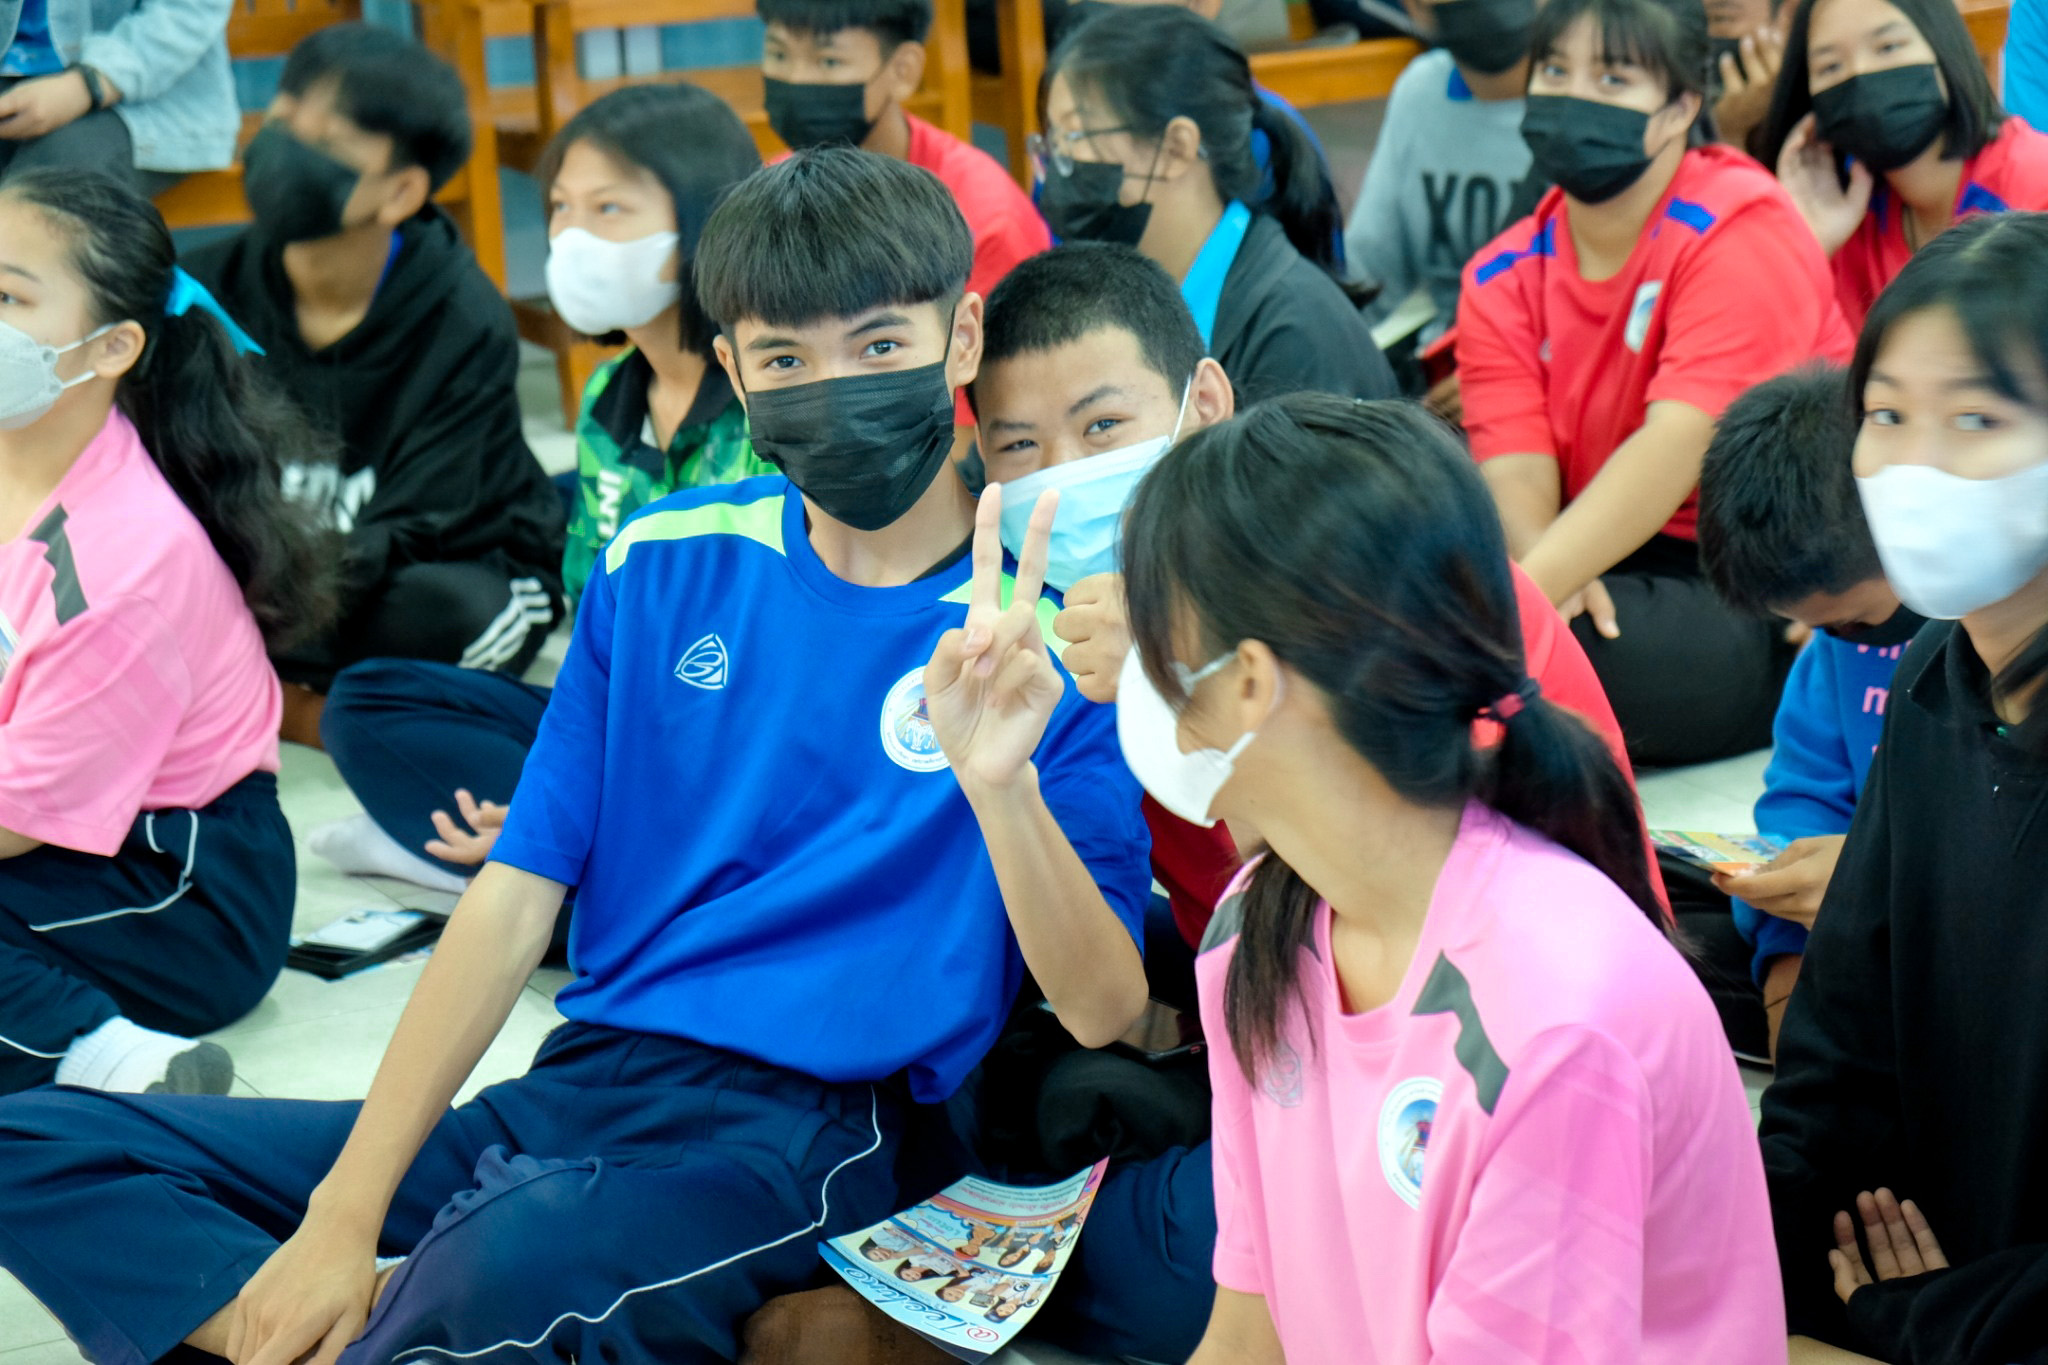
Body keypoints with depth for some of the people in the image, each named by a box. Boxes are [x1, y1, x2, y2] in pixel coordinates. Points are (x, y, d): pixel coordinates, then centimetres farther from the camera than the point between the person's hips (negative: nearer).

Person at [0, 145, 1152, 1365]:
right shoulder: (666, 564, 9)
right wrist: (346, 1209, -3)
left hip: (798, 1133, -6)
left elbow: (1103, 1013, -11)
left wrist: (1002, 782, -31)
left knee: (513, 1255, -41)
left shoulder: (1049, 636, -4)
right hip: (575, 1090, 6)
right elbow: (519, 894, 6)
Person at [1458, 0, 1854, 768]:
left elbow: (1678, 444, -22)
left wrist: (1530, 589, -34)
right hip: (1616, 570, 5)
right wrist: (1542, 566, -31)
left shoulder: (1739, 229, -9)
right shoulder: (1502, 280, 7)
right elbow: (1515, 472, -6)